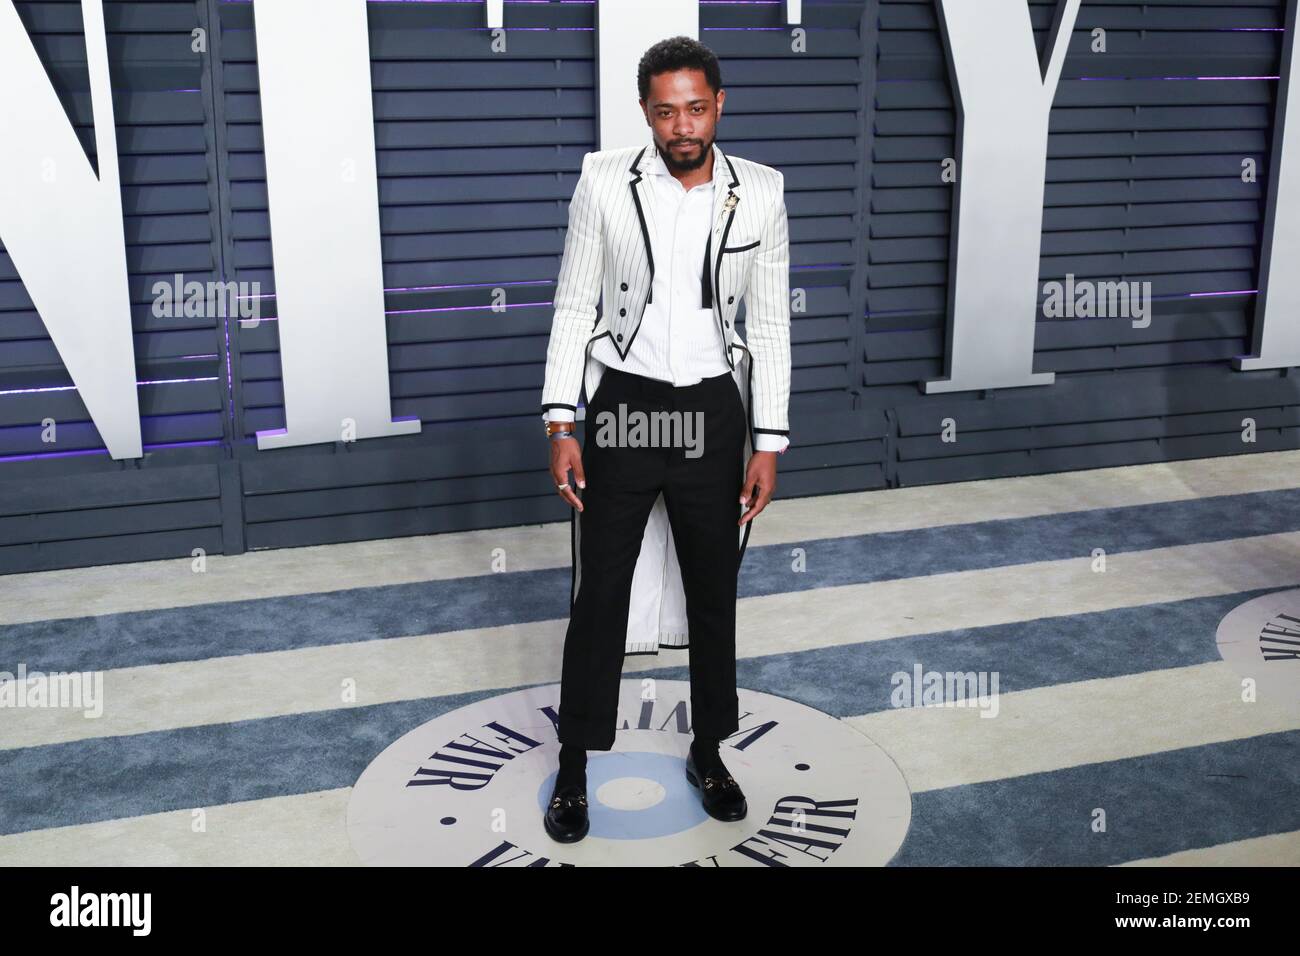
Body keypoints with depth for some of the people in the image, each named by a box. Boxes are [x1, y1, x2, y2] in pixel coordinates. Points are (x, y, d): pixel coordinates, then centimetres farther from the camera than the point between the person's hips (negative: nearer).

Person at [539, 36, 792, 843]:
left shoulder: (760, 193, -3)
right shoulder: (605, 183, -6)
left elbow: (770, 324, 1)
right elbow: (575, 307, -1)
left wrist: (769, 443, -1)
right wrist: (561, 423, -7)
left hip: (712, 412, 2)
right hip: (623, 408, -1)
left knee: (713, 594, 13)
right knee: (600, 595, 5)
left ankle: (709, 753, 33)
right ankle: (574, 769, 21)